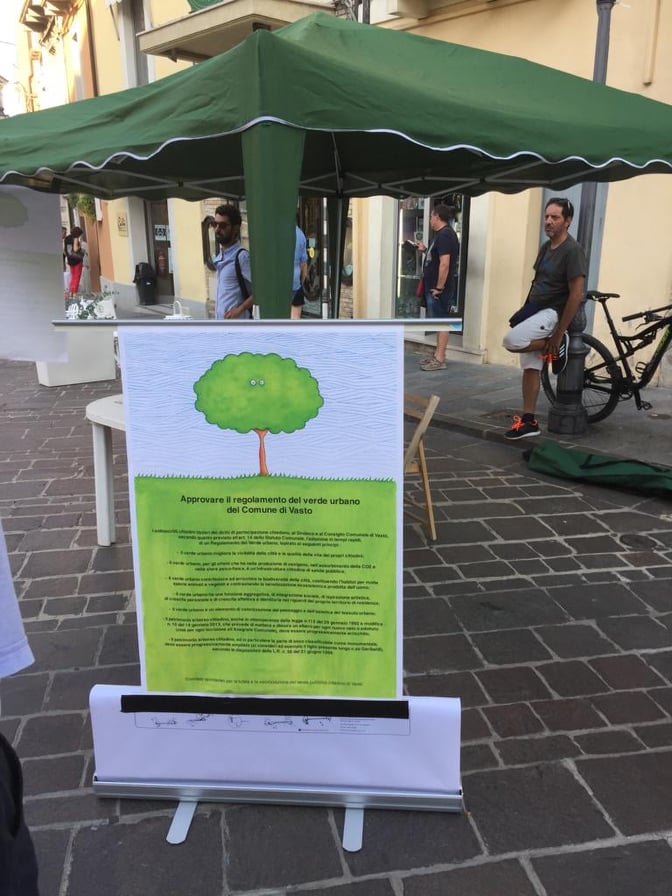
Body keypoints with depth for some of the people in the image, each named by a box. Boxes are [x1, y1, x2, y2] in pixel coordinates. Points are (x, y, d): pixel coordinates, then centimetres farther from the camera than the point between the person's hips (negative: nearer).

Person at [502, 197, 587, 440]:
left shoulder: (572, 251, -15)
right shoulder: (545, 247, 12)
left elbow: (576, 295, -19)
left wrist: (558, 334, -20)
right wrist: (524, 310, 14)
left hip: (552, 313, -8)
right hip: (535, 311, 8)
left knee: (511, 341, -28)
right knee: (530, 367, 6)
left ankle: (557, 346, -6)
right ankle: (529, 421, 12)